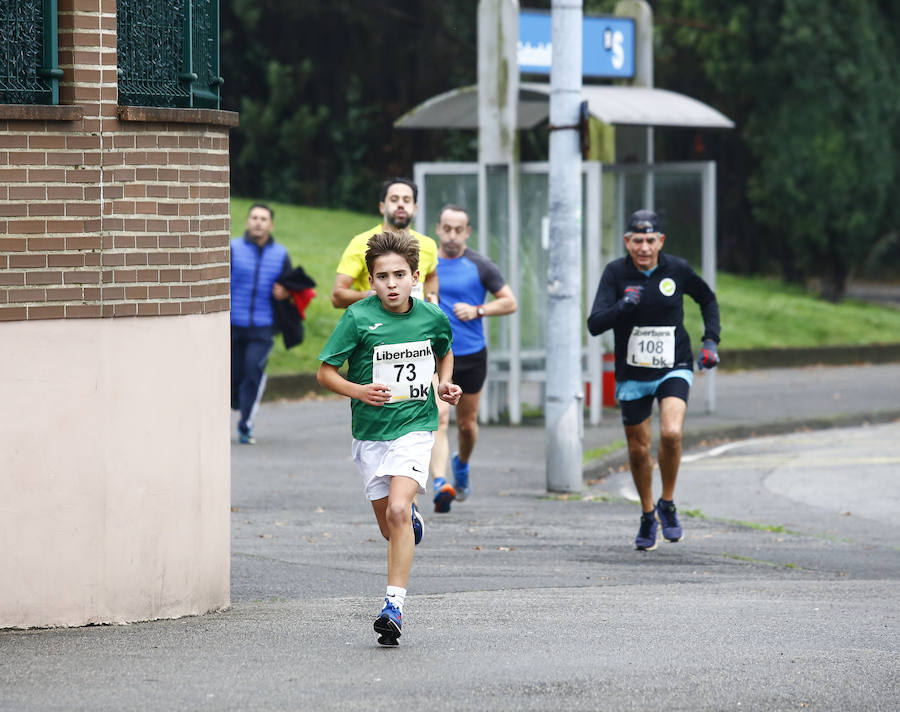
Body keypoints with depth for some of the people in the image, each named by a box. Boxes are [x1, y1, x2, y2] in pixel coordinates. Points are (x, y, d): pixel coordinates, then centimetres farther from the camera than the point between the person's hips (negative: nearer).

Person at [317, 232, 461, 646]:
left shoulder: (432, 318, -3)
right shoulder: (358, 318, -10)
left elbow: (444, 352, 20)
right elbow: (325, 372, -6)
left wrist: (444, 383, 2)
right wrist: (359, 391, -23)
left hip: (415, 427, -1)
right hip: (370, 431, 1)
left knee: (397, 511, -22)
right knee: (390, 528, 11)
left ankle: (394, 607, -20)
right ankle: (412, 519, 51)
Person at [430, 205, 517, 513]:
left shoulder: (480, 266, -2)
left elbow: (510, 302, 2)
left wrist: (477, 311, -11)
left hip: (472, 356, 1)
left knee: (467, 423, 14)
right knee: (438, 418, -18)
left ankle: (461, 465, 45)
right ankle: (440, 484, -28)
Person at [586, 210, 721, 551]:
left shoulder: (677, 269, -6)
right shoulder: (616, 273, -9)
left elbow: (707, 299, 15)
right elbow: (595, 324, -18)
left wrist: (710, 340, 4)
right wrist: (623, 307, -35)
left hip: (674, 369, -1)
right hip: (632, 375, 1)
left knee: (671, 433, -23)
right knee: (638, 449, 9)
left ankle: (667, 504, -1)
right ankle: (648, 516, 32)